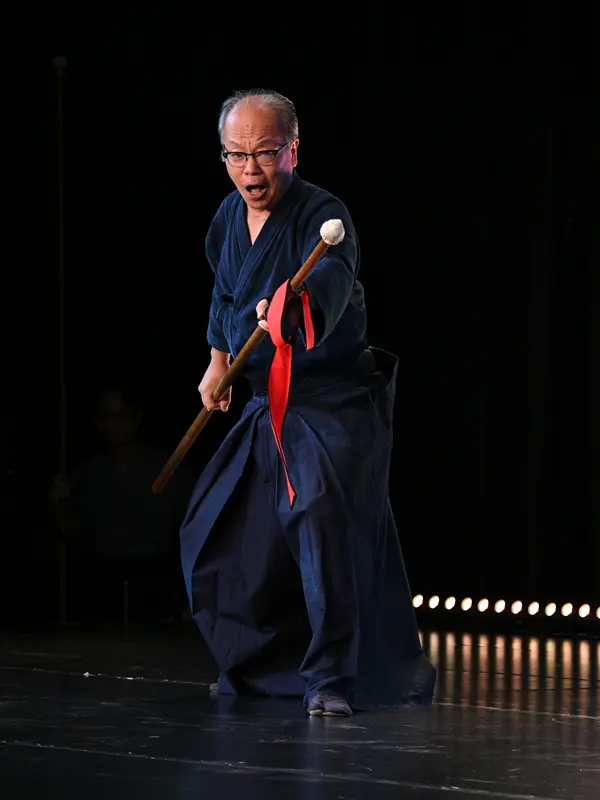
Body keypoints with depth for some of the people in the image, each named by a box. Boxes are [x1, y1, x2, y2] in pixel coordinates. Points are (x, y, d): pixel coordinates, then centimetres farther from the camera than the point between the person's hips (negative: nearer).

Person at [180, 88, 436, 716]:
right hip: (268, 404, 8)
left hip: (336, 401, -8)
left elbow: (333, 275, -45)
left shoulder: (322, 215, -21)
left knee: (322, 512, -30)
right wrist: (219, 359, 25)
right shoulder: (228, 219, 2)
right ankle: (256, 664, 35)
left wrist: (298, 301, -65)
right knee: (214, 533, 15)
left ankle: (333, 676, -26)